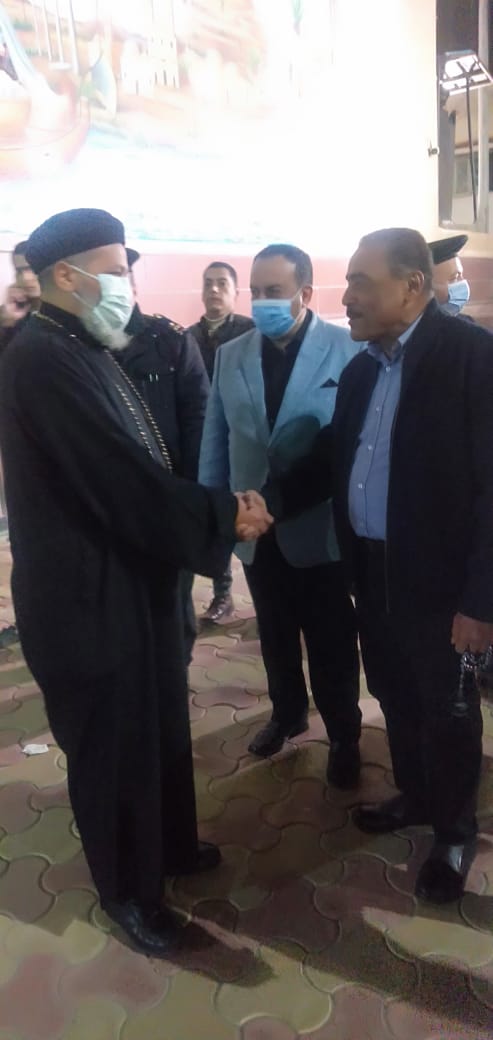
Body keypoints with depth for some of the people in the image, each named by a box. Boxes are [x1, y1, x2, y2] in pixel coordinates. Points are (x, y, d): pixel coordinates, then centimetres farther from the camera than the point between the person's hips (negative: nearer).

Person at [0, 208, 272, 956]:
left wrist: (217, 508, 1)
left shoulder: (84, 350, 9)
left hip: (134, 581, 9)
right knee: (112, 748, 12)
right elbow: (127, 482, -27)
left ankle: (168, 847, 47)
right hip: (91, 596, -9)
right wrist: (226, 517, -17)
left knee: (159, 731, 24)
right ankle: (127, 890, 36)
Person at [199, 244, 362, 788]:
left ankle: (344, 736, 34)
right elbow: (214, 442, 6)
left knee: (331, 644, 12)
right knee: (275, 636, 21)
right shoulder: (230, 356, 2)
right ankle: (287, 713, 44)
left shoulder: (348, 350, -10)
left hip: (319, 529, -3)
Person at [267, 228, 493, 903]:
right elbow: (330, 460, 12)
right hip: (373, 571, 6)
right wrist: (271, 502, -6)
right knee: (396, 700, 22)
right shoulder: (359, 369, 7)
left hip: (438, 579, -6)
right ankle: (414, 796, 46)